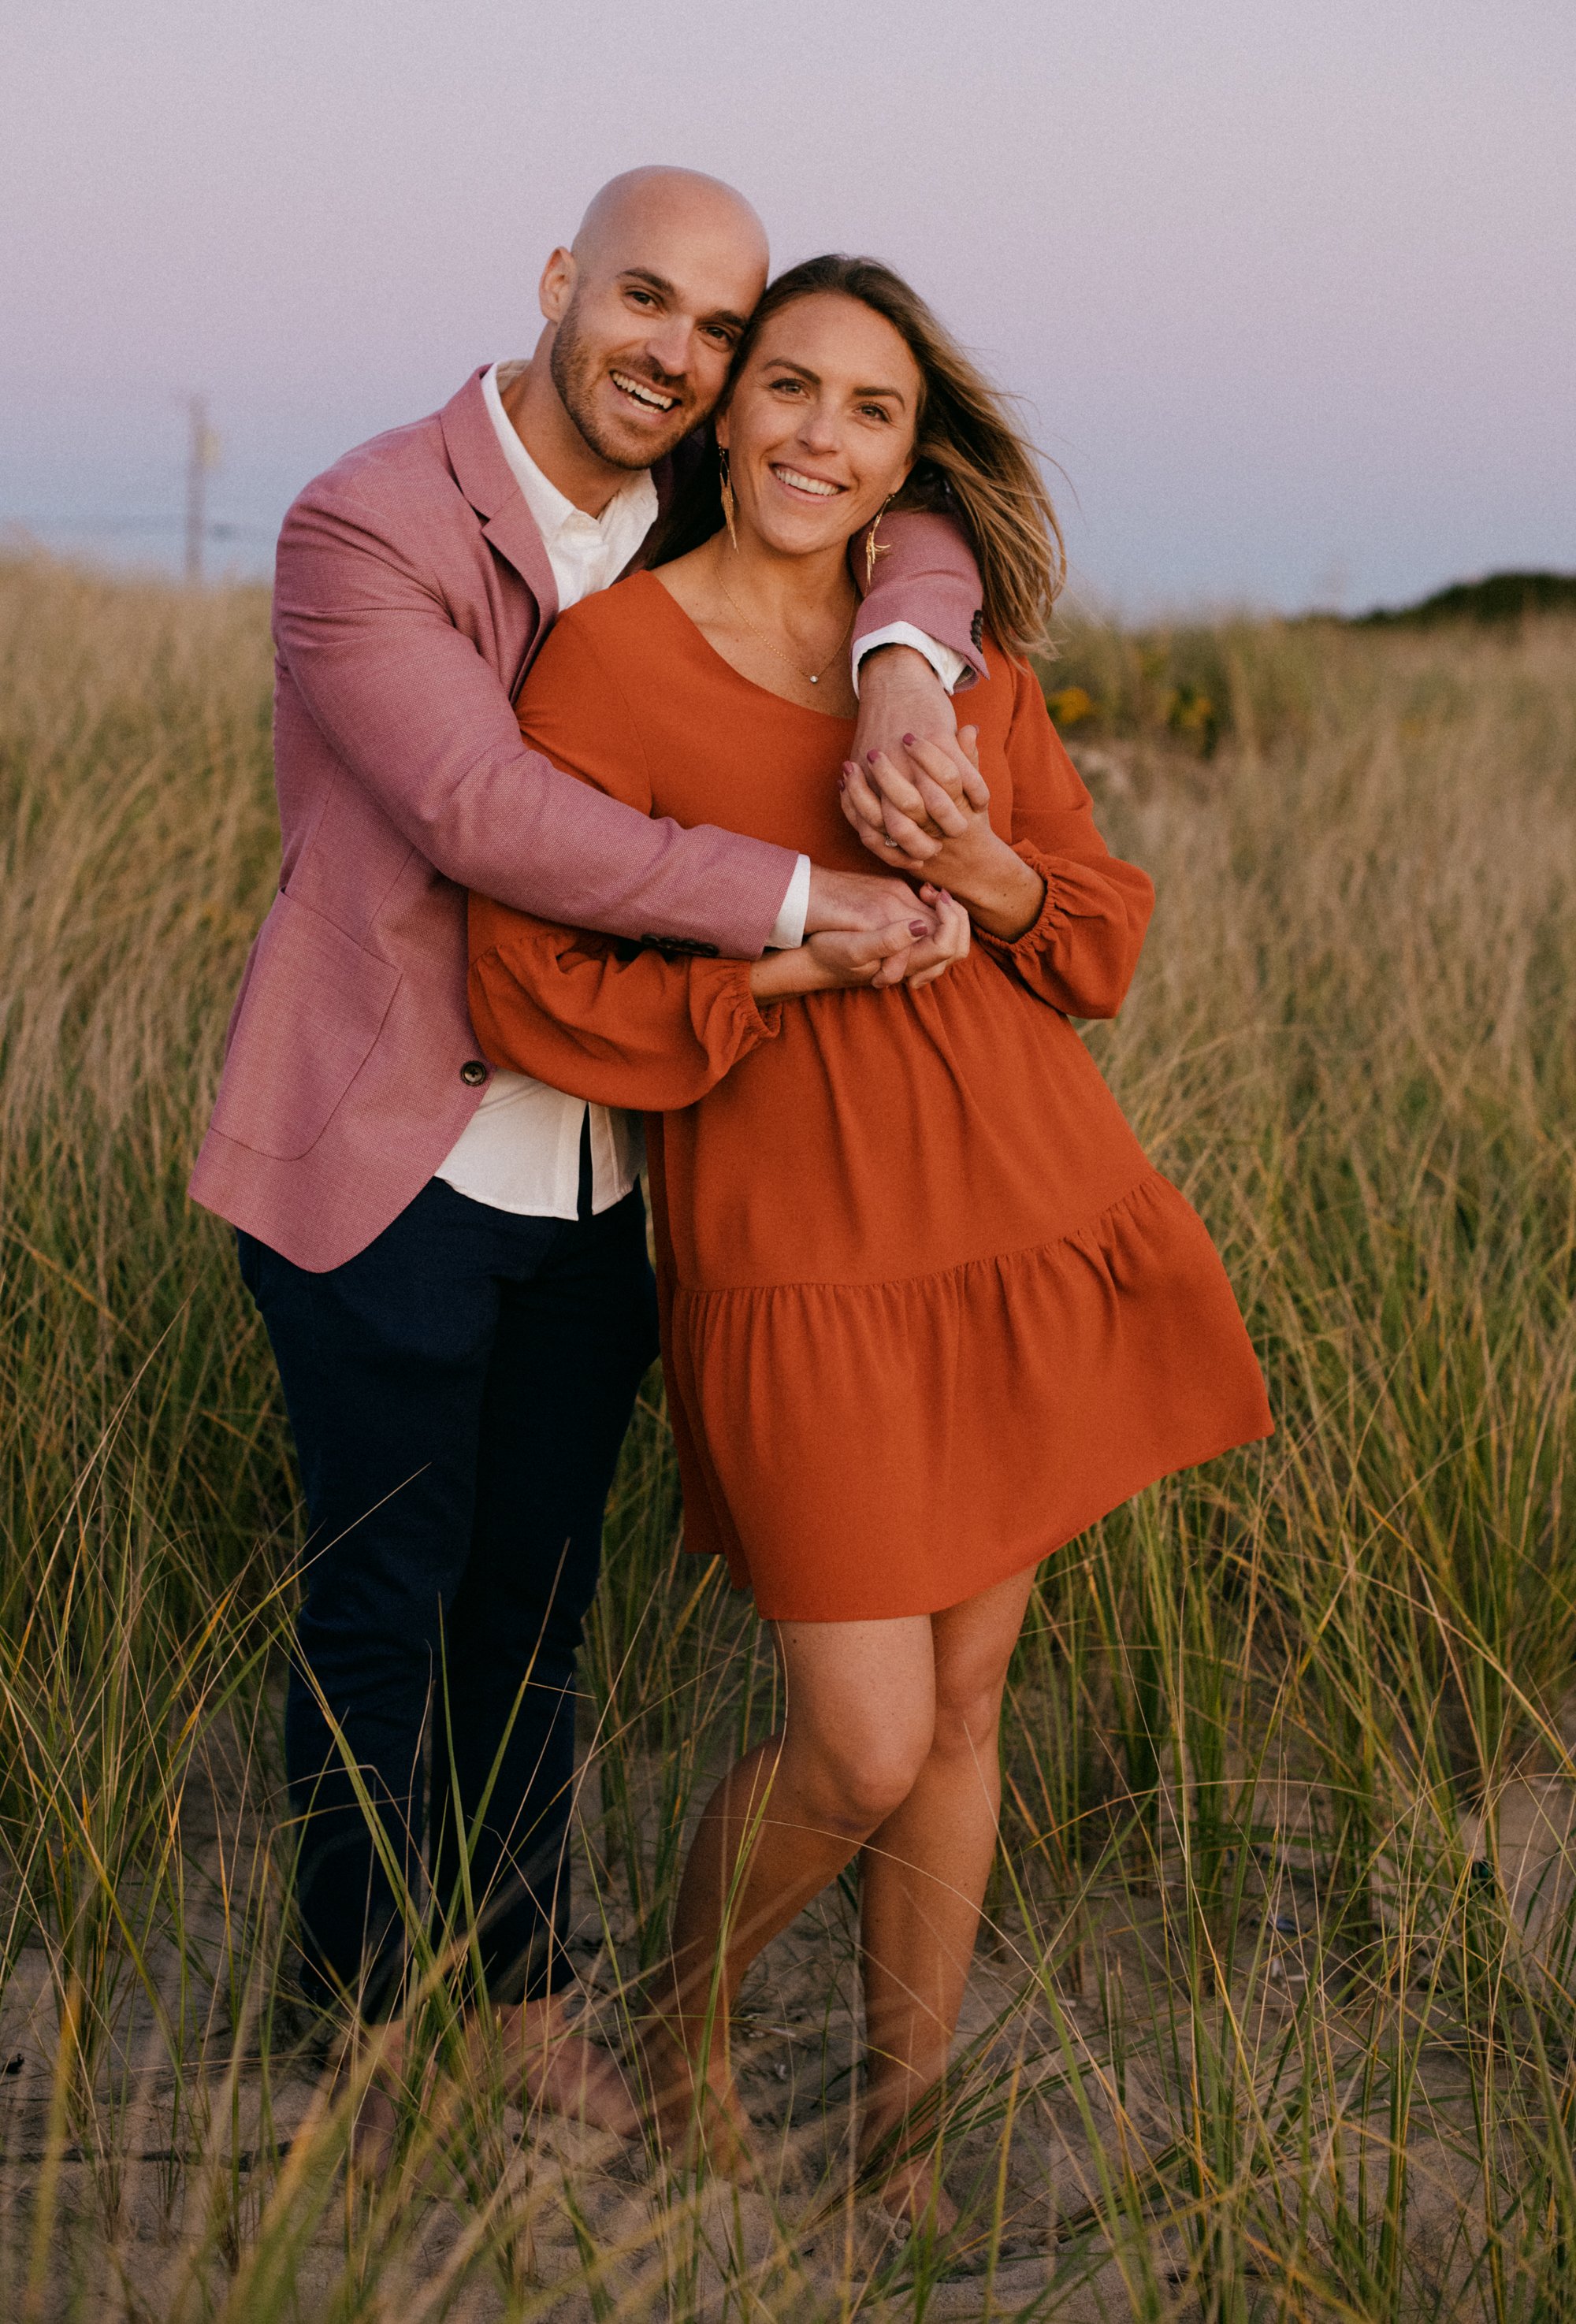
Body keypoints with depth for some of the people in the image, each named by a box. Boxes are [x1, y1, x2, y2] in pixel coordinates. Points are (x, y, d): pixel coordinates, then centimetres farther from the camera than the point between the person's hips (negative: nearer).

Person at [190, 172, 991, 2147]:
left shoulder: (688, 529, 5)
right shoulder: (362, 531, -16)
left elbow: (908, 523, 1)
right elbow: (480, 812, -26)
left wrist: (898, 665, -23)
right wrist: (798, 901, -27)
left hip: (591, 1180, 5)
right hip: (389, 1167, -5)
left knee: (535, 1600, 16)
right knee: (381, 1610, 8)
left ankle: (529, 1990, 32)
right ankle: (361, 2011, 27)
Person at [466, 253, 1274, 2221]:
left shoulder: (959, 656, 7)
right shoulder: (613, 658, -8)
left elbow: (1105, 936, 7)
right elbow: (531, 995, -12)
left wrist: (979, 870, -14)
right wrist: (822, 954, -18)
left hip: (1019, 1228, 5)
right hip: (798, 1265, -5)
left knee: (961, 1704, 11)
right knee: (863, 1754, -5)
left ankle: (903, 2148, 28)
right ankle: (688, 2006, 28)